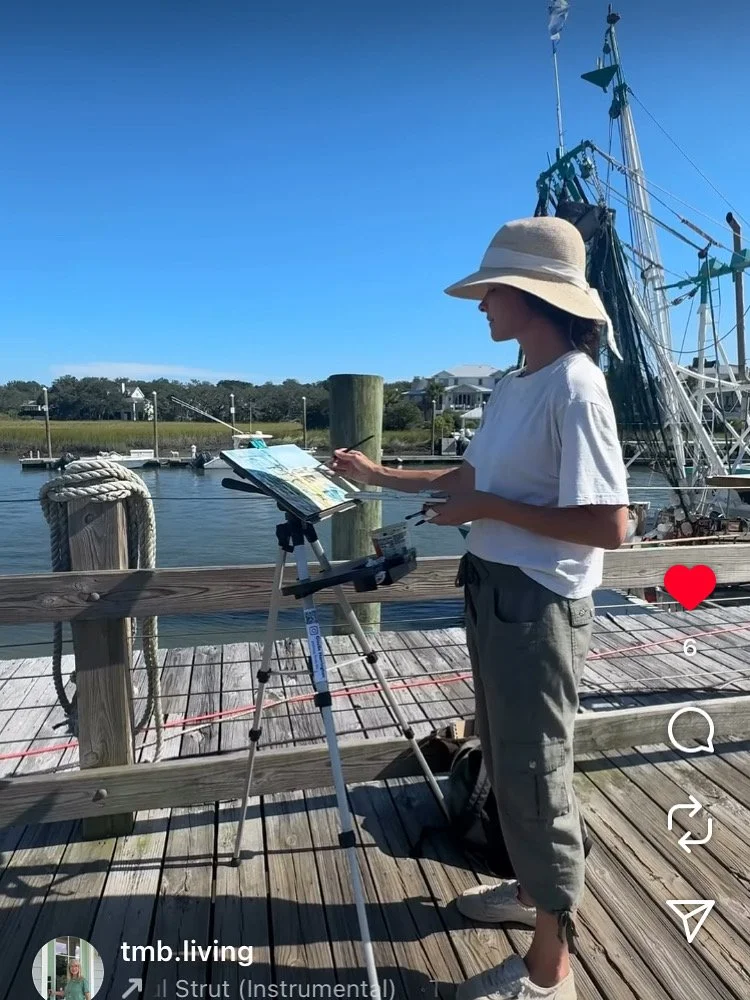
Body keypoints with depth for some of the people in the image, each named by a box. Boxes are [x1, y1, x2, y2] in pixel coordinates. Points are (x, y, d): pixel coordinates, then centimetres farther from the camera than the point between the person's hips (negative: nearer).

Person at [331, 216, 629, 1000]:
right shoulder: (513, 385, 9)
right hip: (494, 593, 9)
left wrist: (490, 510, -18)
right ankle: (533, 889, 46)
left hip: (539, 605, -9)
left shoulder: (573, 385, -18)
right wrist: (378, 477, 19)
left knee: (536, 773, 6)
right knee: (507, 761, 22)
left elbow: (608, 525, -23)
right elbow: (472, 476, 18)